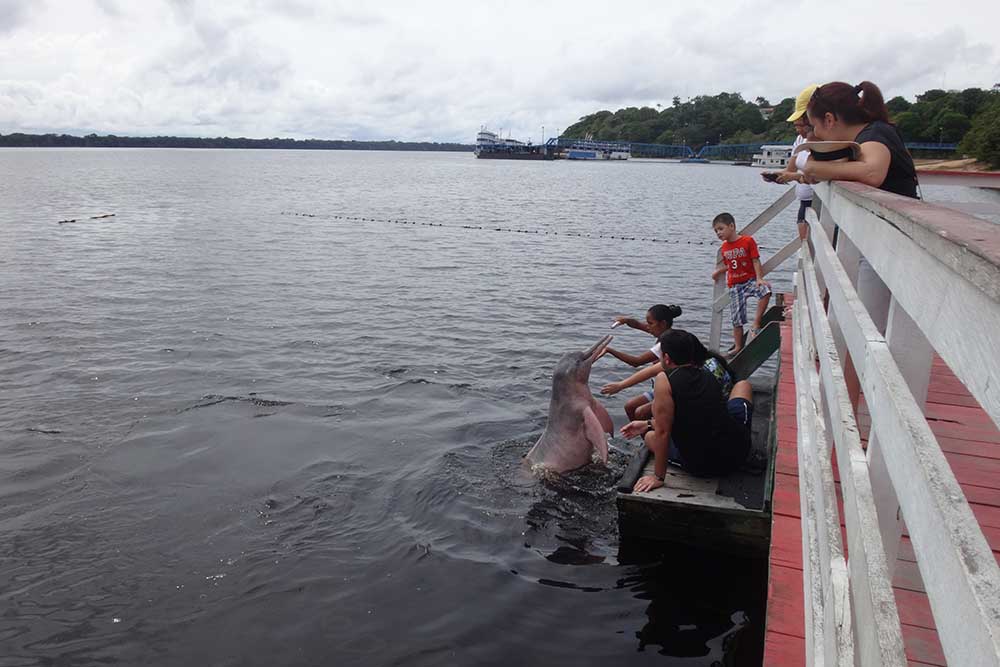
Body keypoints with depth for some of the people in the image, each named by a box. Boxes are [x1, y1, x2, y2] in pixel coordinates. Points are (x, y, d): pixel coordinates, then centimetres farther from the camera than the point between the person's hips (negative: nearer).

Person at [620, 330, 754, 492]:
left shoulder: (665, 380, -13)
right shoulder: (709, 376, 7)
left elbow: (663, 432, -15)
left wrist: (658, 477, -7)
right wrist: (647, 424, 26)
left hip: (700, 467, -4)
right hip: (738, 453, 4)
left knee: (650, 435, 24)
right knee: (743, 385, 28)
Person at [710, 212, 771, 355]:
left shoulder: (748, 241, -7)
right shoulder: (724, 248, 7)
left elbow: (756, 261, -11)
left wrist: (759, 279, -21)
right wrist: (718, 271, 10)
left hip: (750, 280, -4)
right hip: (734, 285, 4)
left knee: (765, 291, -37)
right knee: (737, 318, 4)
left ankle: (755, 324, -27)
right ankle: (738, 347, 16)